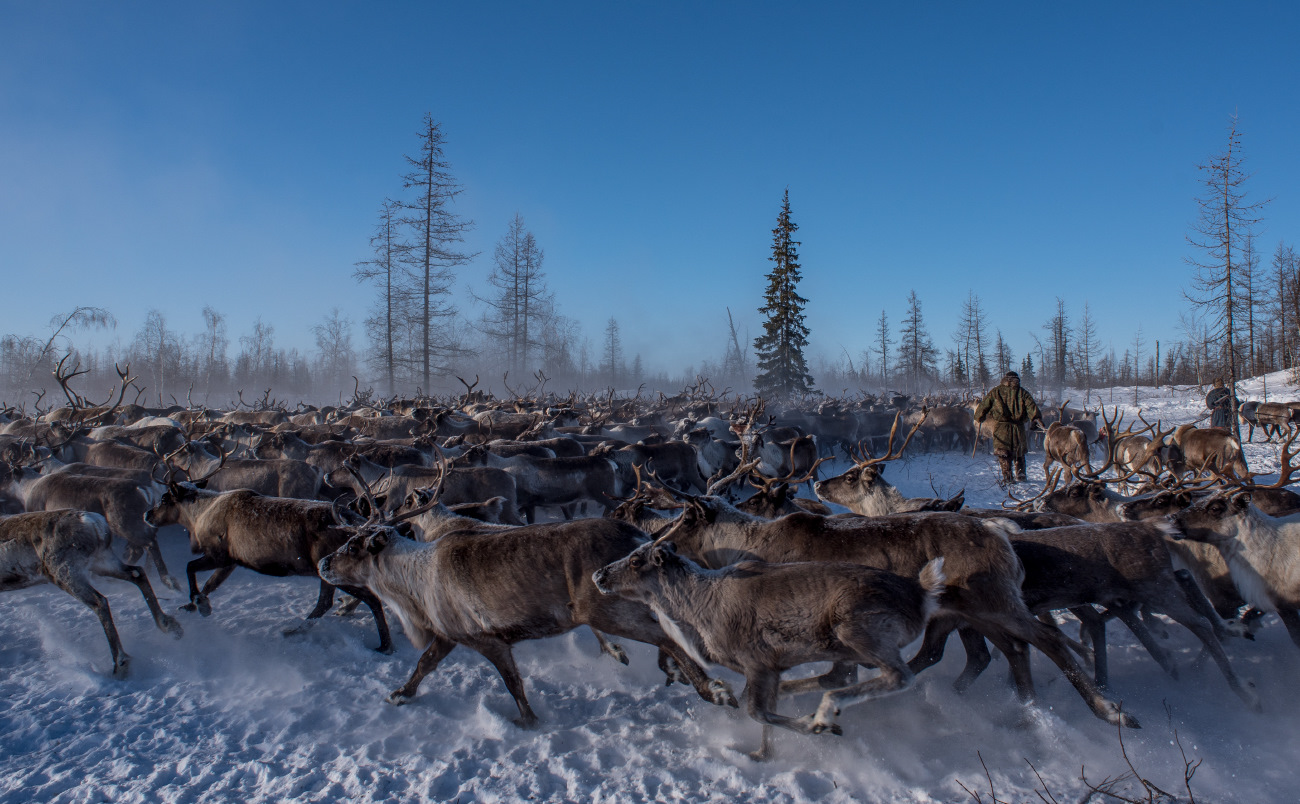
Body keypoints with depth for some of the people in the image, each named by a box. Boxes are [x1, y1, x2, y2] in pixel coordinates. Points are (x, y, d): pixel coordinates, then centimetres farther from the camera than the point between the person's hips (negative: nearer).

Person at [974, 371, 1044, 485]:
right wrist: (1037, 418, -10)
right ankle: (1020, 473, 13)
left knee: (1003, 452, 2)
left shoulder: (995, 392, 8)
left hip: (1001, 427, -1)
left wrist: (978, 418, 21)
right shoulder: (1022, 393, 8)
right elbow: (1031, 407, -4)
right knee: (1019, 451, 17)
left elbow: (984, 406, 11)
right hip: (1018, 427, 1)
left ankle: (1007, 475, -7)